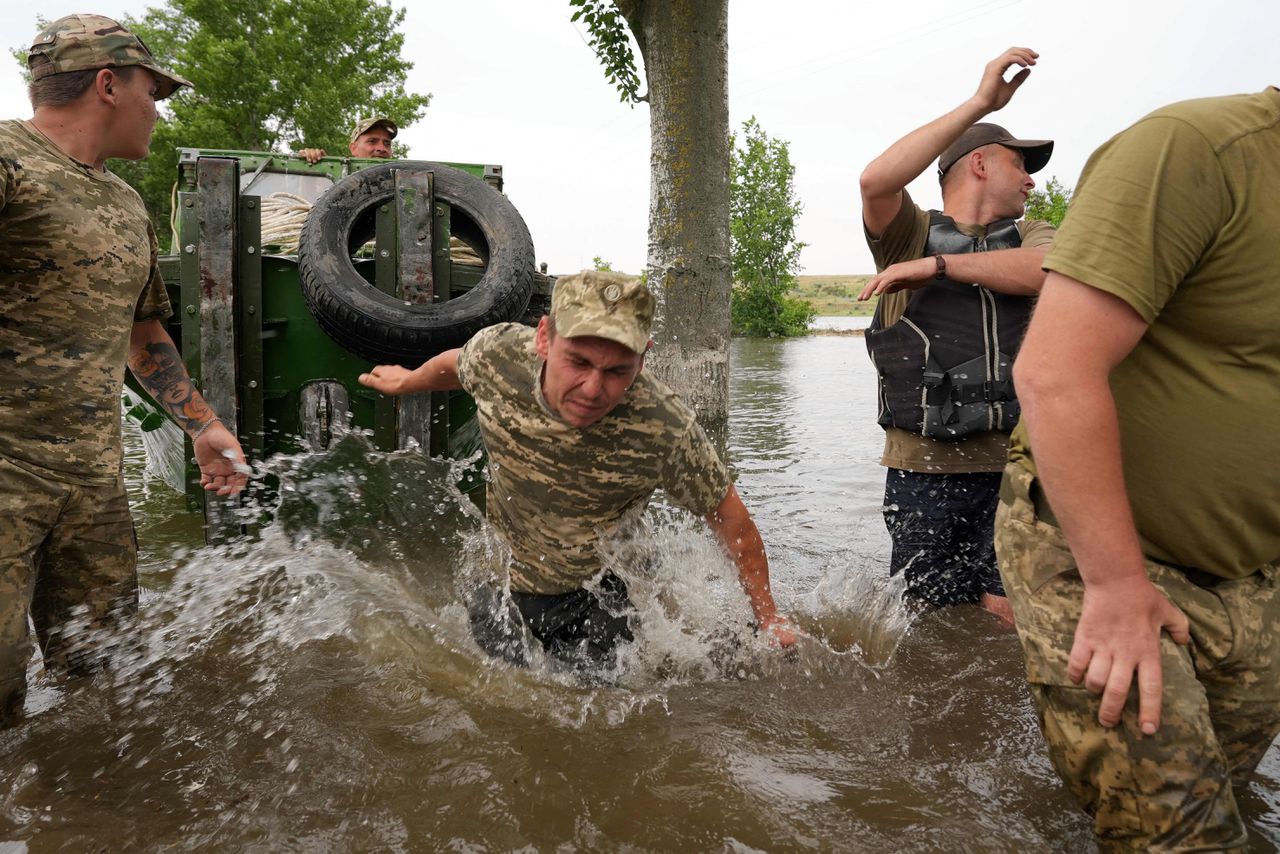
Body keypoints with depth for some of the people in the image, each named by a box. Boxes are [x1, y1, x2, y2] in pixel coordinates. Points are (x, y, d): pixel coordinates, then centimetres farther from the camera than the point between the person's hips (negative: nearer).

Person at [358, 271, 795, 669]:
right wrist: (406, 381, 21)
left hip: (599, 589, -2)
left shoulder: (665, 433, -35)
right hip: (499, 572, 3)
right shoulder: (498, 352, -28)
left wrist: (769, 619, -7)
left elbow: (732, 522, -19)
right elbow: (454, 365, -1)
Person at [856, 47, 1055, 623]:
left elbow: (1048, 270, -10)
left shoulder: (1029, 236, 15)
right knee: (929, 617, 6)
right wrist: (980, 103, -12)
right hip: (922, 467, -2)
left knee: (1010, 616, 4)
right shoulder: (911, 235, 7)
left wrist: (939, 265, -14)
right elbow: (877, 180, -16)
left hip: (1011, 463, 3)